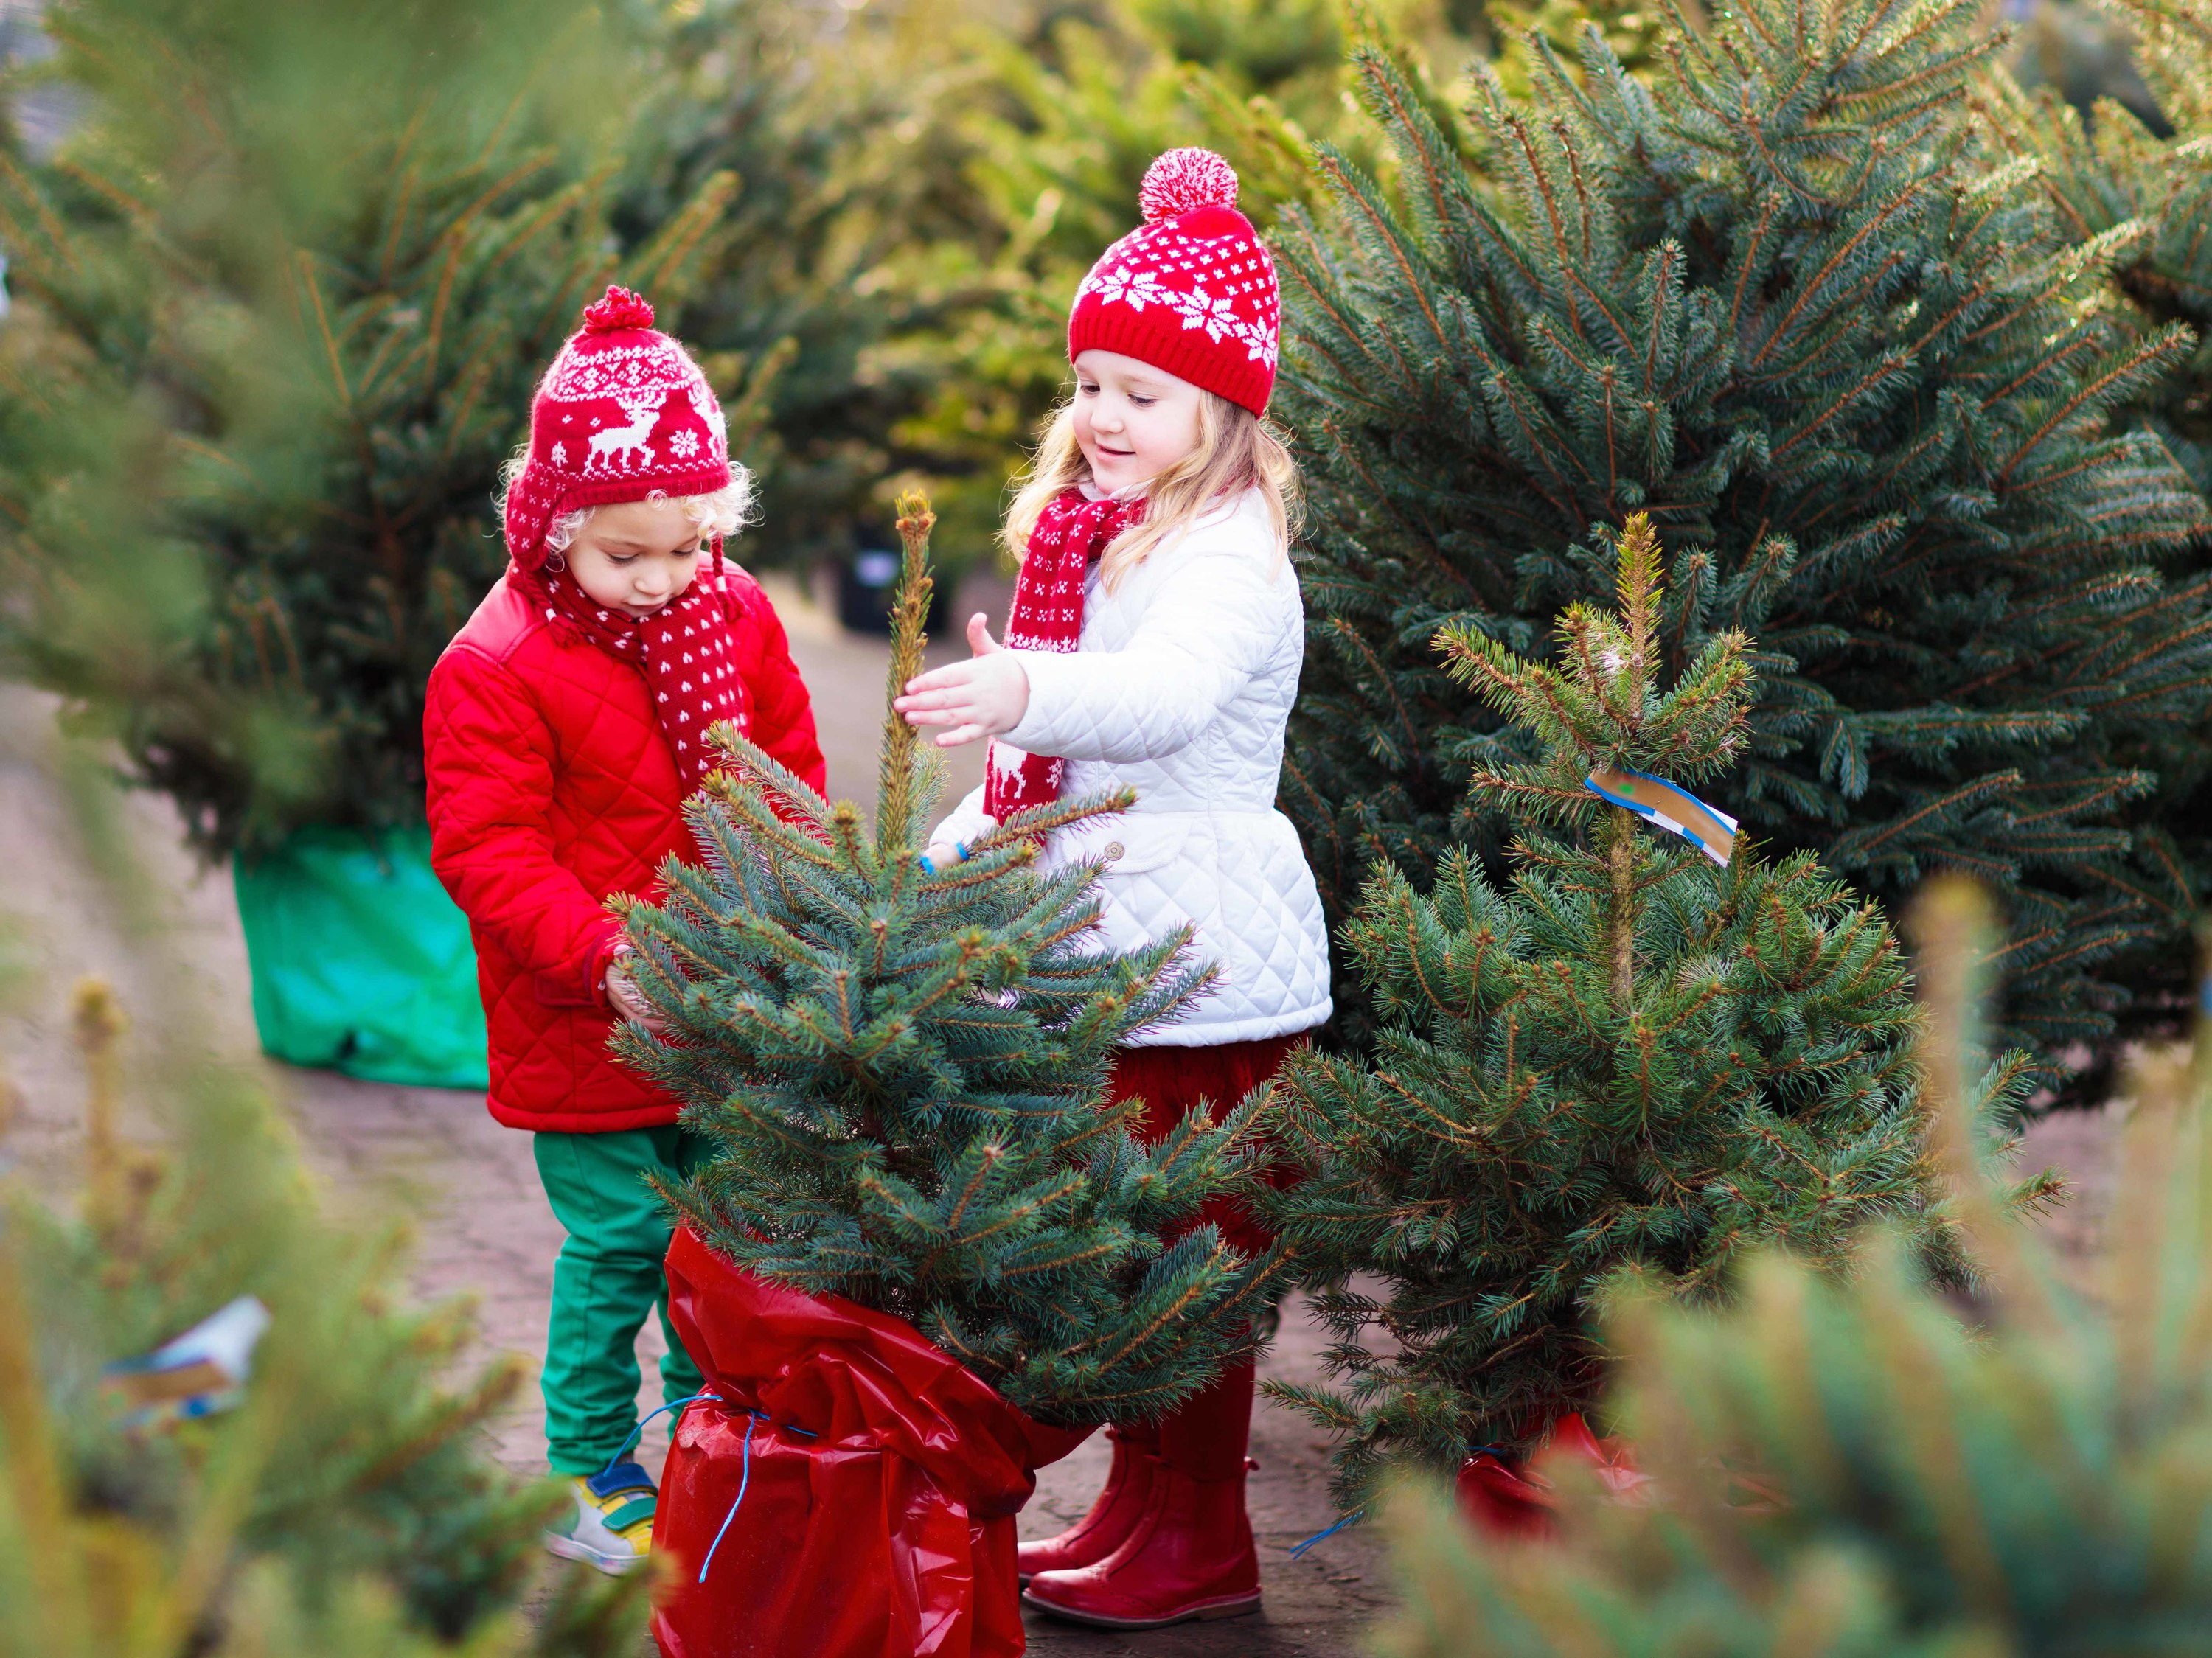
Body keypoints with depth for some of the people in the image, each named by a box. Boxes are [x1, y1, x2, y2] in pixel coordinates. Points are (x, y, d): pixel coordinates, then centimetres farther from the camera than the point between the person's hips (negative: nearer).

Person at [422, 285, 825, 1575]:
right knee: (618, 1243, 0)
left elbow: (793, 777, 11)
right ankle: (590, 1473, 16)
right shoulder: (496, 668, -15)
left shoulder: (738, 618, 2)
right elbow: (486, 851, -16)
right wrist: (606, 958, -26)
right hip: (587, 1026, -5)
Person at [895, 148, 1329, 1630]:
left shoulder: (1229, 560, -15)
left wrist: (1027, 691, -54)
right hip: (1110, 949, 9)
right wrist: (953, 850, 16)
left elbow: (1166, 694, -37)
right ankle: (1138, 1507, 28)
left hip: (1205, 956, -9)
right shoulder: (1095, 545, 15)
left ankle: (1201, 1542, 8)